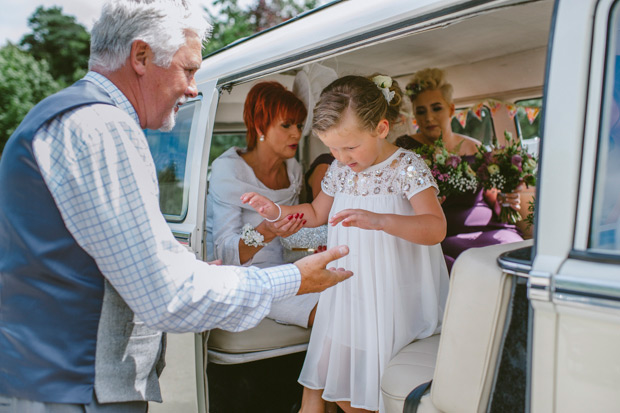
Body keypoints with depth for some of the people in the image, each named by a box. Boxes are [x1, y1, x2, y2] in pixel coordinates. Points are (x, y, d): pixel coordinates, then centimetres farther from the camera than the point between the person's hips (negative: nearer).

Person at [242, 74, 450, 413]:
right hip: (347, 294, 5)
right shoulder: (339, 170, 4)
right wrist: (276, 210, 3)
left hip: (391, 299, -5)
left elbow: (436, 229, -23)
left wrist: (379, 220, -38)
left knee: (379, 386, 5)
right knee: (333, 381, 12)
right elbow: (316, 213, 20)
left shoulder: (407, 167, -13)